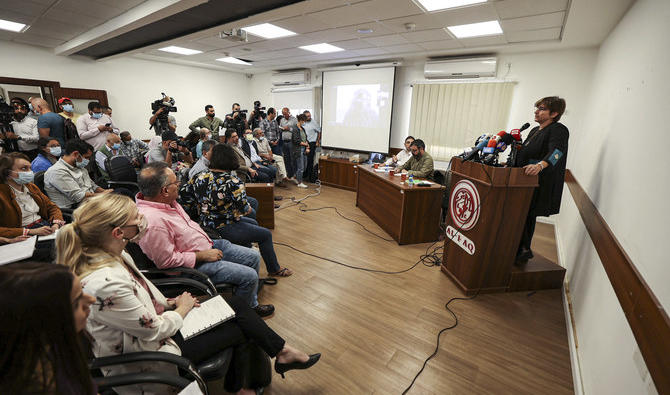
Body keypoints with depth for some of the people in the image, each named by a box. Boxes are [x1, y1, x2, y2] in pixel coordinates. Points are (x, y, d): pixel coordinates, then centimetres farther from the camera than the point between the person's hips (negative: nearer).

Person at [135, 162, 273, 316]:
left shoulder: (165, 200, 0)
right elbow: (167, 261, -26)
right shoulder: (152, 221, -30)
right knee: (249, 276, -12)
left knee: (254, 257, 9)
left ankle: (253, 304, 30)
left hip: (208, 245, 10)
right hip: (194, 264, -9)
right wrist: (202, 256, -18)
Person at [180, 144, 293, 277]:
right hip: (225, 230, -8)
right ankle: (275, 269, 26)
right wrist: (249, 208, 3)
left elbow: (183, 195, 4)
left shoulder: (199, 177, -4)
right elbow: (244, 209, -20)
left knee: (253, 223, 28)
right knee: (266, 235, 10)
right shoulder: (234, 183, -24)